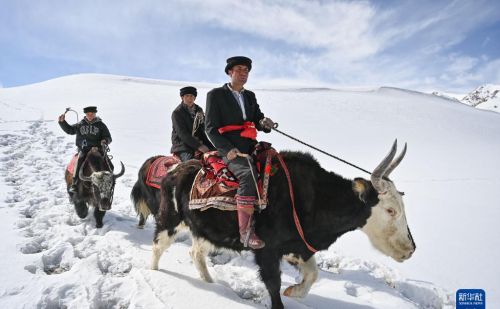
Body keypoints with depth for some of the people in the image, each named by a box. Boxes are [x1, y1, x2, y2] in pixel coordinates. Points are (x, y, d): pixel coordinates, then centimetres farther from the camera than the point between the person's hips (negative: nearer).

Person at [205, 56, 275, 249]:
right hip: (228, 150, -7)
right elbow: (211, 128, -2)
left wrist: (265, 123, -6)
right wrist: (227, 149, -16)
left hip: (250, 148, 7)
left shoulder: (250, 96, 22)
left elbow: (259, 121, 21)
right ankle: (245, 231, -30)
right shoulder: (216, 95, 5)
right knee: (249, 173, -31)